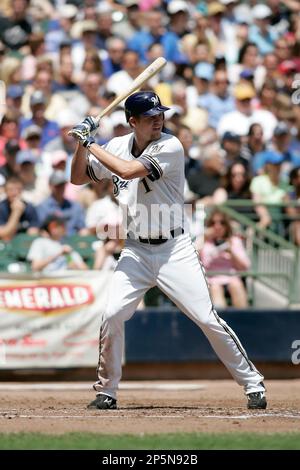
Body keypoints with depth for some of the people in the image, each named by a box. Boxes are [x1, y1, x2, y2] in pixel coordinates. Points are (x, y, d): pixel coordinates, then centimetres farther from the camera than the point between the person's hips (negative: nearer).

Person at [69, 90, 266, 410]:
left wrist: (92, 144, -16)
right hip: (136, 252, 4)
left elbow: (128, 171, -27)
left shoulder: (170, 147, -15)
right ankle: (106, 391, 8)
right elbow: (78, 178, 11)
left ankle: (252, 384, 4)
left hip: (175, 250, -4)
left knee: (207, 319, -8)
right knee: (112, 317, -9)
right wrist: (82, 144, -6)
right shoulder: (118, 146, 3)